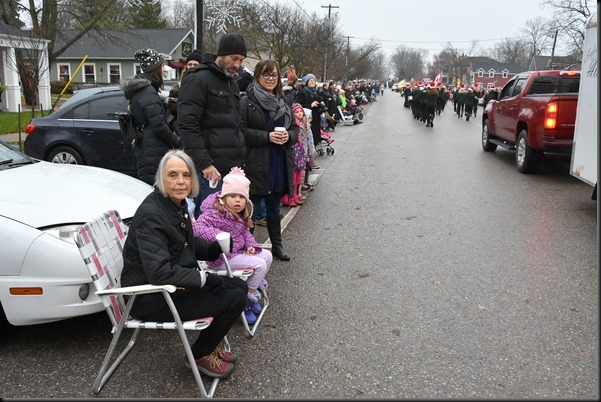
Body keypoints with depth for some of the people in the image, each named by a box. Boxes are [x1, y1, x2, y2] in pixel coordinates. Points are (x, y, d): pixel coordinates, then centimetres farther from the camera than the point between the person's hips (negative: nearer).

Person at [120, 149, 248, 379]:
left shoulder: (178, 204, 3)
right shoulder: (151, 214, -24)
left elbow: (189, 244, 18)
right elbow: (159, 272, -30)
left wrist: (215, 247, -1)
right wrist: (204, 278, -23)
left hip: (175, 284, 9)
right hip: (150, 297, -9)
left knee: (239, 286, 6)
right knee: (235, 298, -13)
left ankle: (210, 345, 22)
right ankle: (200, 355, 9)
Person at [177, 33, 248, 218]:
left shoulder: (232, 83, 20)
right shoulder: (198, 80, -8)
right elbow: (187, 125, -16)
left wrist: (240, 159, 17)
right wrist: (204, 163, -22)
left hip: (232, 168, 9)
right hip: (211, 171, -8)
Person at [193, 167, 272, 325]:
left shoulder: (241, 215, 5)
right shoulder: (216, 213, -24)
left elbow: (245, 232, 18)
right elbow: (197, 227, -34)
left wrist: (251, 245, -1)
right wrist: (219, 236, -42)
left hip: (239, 251, 10)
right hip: (223, 257, -10)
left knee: (267, 256, 11)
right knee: (259, 264, -17)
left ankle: (253, 287, 21)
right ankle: (248, 298, 3)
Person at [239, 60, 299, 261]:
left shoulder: (282, 103, 13)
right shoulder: (247, 102, -8)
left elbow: (295, 128, 16)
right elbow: (241, 131, -15)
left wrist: (289, 136, -7)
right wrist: (268, 137, -21)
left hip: (279, 165, 6)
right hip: (256, 166, -6)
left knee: (274, 208, 18)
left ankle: (277, 245, 31)